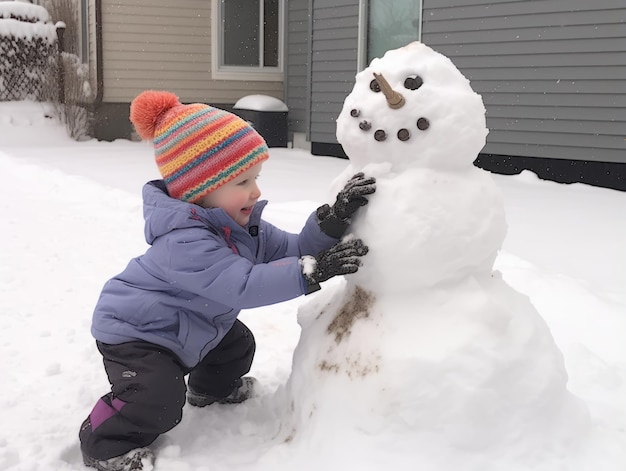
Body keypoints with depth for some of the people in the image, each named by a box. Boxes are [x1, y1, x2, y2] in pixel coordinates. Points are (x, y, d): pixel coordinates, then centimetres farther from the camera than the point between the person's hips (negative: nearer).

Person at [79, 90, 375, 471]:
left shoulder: (242, 224, -8)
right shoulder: (184, 242, -38)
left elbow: (291, 250, -11)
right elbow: (243, 285, -46)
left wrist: (332, 221, -29)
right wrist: (314, 269, -50)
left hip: (190, 325, 9)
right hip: (133, 331, -9)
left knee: (238, 345, 19)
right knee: (159, 397, -26)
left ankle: (211, 387, 48)